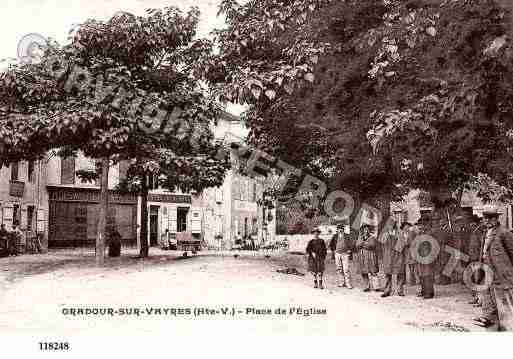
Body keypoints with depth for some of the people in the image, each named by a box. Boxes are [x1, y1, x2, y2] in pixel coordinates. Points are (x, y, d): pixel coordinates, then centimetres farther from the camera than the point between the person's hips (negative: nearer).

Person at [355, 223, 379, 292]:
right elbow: (357, 245, 2)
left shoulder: (372, 237, 3)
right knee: (364, 272, 3)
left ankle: (375, 286, -9)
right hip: (362, 257, 4)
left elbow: (372, 245, -13)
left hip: (370, 256, -4)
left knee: (372, 271, -9)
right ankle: (367, 286, 10)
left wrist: (363, 243, -8)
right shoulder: (360, 237, 16)